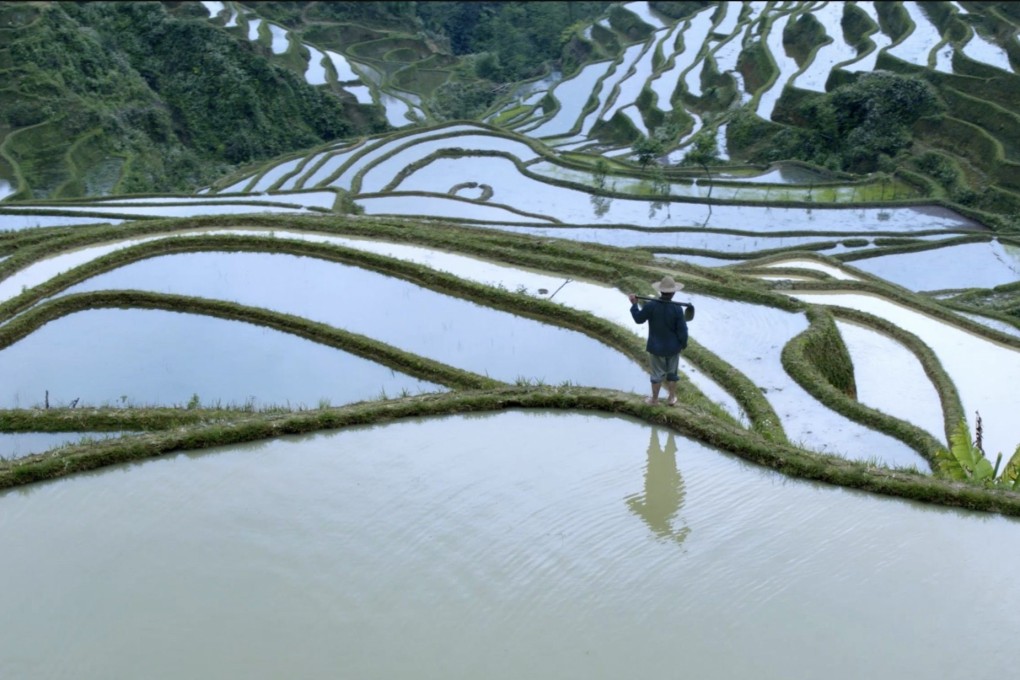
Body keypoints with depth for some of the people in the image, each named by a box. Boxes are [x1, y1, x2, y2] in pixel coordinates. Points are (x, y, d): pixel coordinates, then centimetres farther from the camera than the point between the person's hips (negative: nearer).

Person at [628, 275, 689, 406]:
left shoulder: (651, 305, -21)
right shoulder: (677, 309, -20)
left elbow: (638, 318, -5)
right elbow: (682, 331, -14)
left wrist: (634, 304, 9)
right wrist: (683, 344, 4)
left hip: (656, 347, 0)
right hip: (673, 347, 0)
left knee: (657, 373, 15)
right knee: (672, 373, 20)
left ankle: (654, 399, 28)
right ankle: (671, 397, 32)